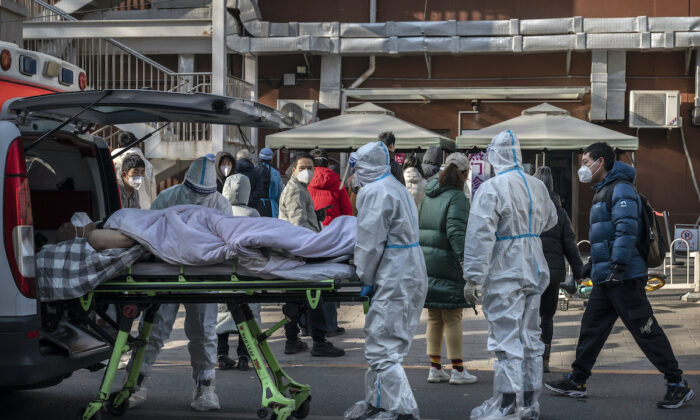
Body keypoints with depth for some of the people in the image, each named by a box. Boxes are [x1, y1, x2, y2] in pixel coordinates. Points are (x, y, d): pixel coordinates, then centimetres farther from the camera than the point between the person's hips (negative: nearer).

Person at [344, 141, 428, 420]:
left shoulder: (374, 192, -14)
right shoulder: (398, 188, 19)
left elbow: (370, 241, -18)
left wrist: (366, 279, -8)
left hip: (394, 281, -11)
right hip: (413, 275, 11)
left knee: (382, 348, -9)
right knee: (381, 344, 19)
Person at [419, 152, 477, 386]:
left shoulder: (428, 196, 11)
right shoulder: (456, 198, -11)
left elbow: (418, 225, 15)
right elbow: (456, 231, -22)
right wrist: (465, 259, -25)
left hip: (425, 262, 7)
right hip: (447, 264, -7)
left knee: (434, 318, 12)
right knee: (453, 317, 0)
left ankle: (435, 368, 16)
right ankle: (458, 370, 5)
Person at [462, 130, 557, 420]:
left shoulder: (491, 188, -14)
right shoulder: (538, 186, 7)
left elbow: (479, 236, -19)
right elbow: (549, 221, 24)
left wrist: (472, 278, -18)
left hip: (505, 274, -7)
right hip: (534, 271, 7)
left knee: (506, 339, -4)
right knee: (530, 336, 14)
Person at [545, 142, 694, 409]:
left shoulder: (621, 189, -11)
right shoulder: (602, 192, 21)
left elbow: (626, 229, -23)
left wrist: (619, 265, -29)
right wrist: (587, 269, 31)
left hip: (624, 277, -10)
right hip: (605, 279, 10)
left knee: (645, 331, -7)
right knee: (591, 328, 12)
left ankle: (678, 385, -1)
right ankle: (576, 381, 20)